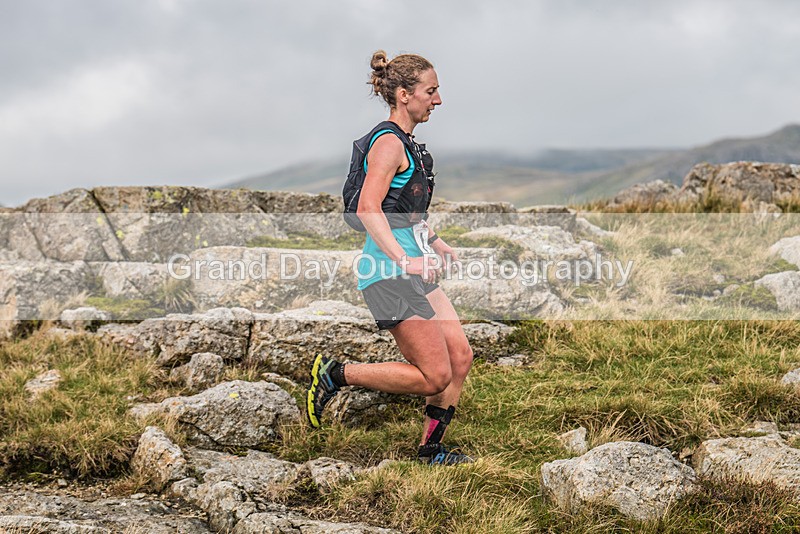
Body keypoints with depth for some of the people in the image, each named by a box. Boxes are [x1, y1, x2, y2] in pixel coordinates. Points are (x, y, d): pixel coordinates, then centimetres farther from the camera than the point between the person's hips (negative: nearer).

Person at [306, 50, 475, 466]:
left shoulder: (404, 143, 17)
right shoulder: (388, 143, -14)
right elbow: (368, 209, -26)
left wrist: (434, 243, 23)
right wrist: (404, 260, -30)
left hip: (413, 271, 10)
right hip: (389, 274, -10)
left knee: (460, 356, 6)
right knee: (435, 376, -9)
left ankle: (430, 449, 16)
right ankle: (335, 375, 2)